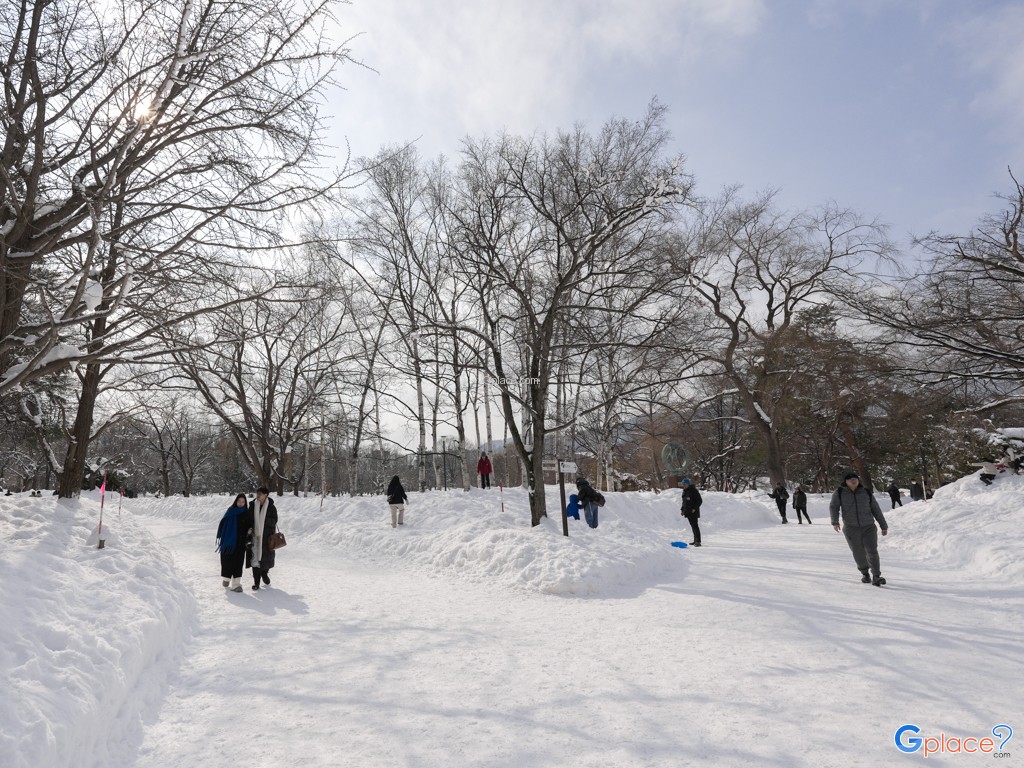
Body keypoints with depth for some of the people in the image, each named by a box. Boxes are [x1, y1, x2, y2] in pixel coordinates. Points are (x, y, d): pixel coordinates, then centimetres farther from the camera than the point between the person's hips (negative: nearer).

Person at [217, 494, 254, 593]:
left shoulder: (247, 514, 3)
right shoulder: (230, 511, 0)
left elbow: (250, 525, 8)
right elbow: (222, 523, 2)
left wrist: (250, 530, -14)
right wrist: (220, 537, -4)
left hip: (240, 542, 0)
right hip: (228, 541, 0)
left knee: (238, 561, -3)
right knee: (227, 560, 6)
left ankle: (236, 583, -3)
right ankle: (226, 578, 31)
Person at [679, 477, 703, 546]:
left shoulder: (693, 491, -12)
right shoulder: (684, 491, 14)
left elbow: (700, 501, -14)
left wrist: (695, 508, -20)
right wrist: (682, 509, 15)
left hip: (693, 512, -8)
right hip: (688, 512, 8)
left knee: (695, 526, -11)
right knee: (693, 526, 12)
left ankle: (698, 541, -11)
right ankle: (695, 540, 17)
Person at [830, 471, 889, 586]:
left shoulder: (867, 493, 5)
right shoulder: (840, 493, 1)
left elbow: (876, 510, 12)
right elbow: (833, 507, -6)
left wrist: (884, 526, 14)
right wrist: (835, 521, -21)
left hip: (869, 528, 0)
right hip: (851, 529, 0)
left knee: (872, 551, -12)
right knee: (859, 554, 8)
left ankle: (876, 576, -3)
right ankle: (865, 573, 30)